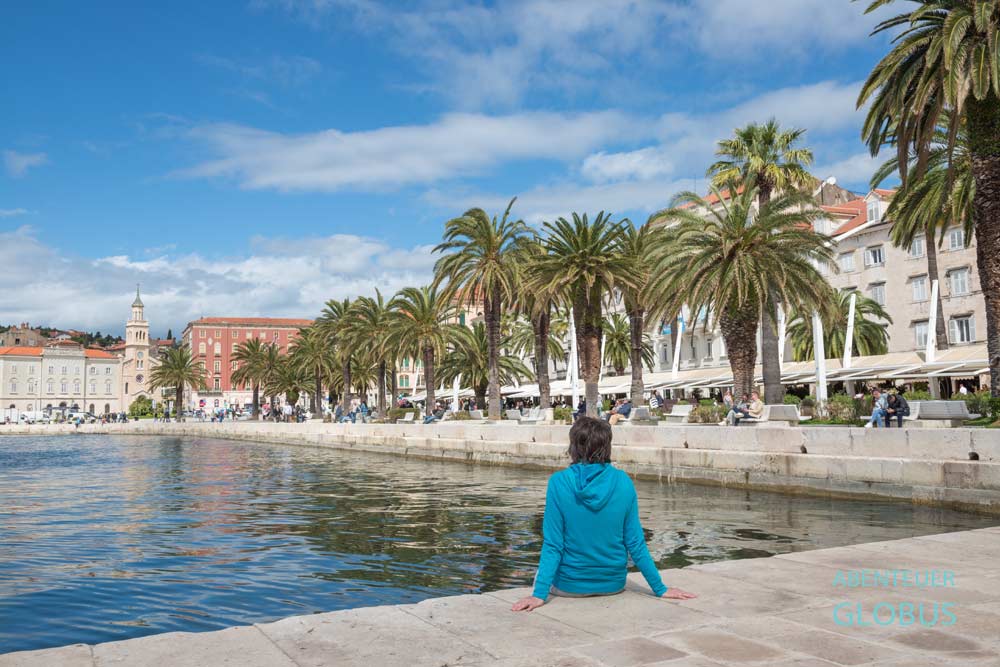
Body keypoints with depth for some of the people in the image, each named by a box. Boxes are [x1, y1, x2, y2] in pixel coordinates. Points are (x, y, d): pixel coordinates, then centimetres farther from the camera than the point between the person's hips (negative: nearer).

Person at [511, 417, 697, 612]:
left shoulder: (559, 482, -16)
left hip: (571, 585, -2)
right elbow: (635, 542, -7)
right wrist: (660, 589, 3)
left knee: (541, 576, 31)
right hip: (614, 585, 2)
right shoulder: (624, 482, -10)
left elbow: (553, 545, -17)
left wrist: (539, 594, -13)